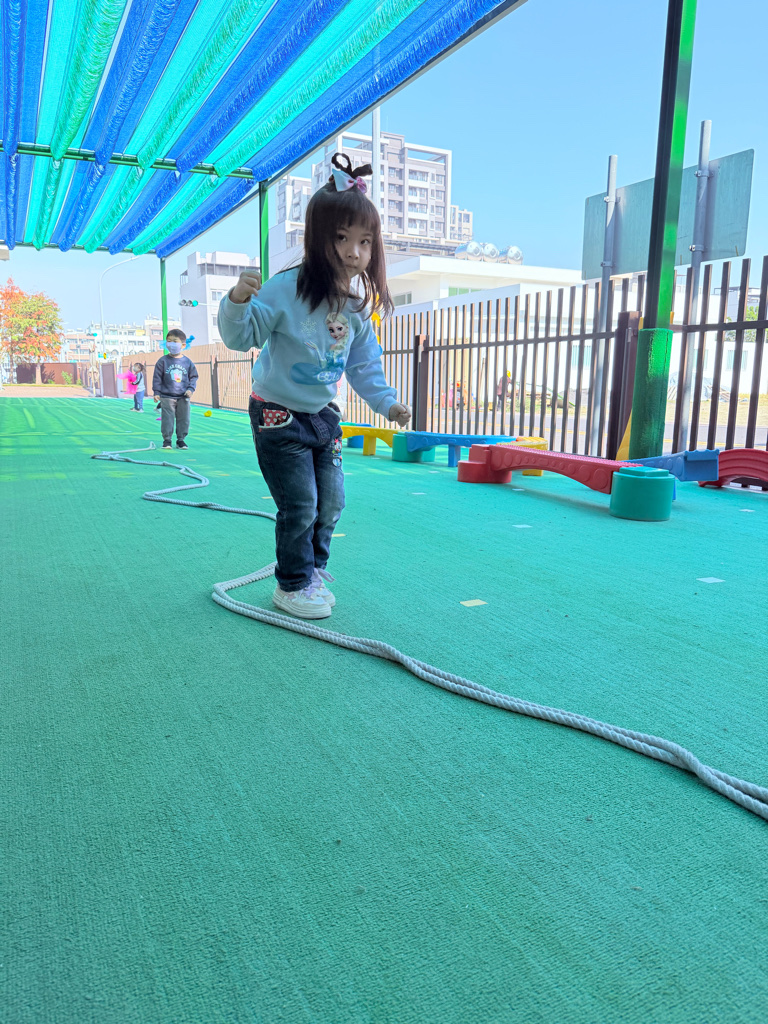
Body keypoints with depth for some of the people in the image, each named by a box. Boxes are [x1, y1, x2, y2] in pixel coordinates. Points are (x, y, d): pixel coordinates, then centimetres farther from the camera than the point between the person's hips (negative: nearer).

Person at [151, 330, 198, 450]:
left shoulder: (187, 362, 4)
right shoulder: (163, 361, 0)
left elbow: (193, 376, 11)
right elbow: (157, 377, 2)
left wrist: (191, 389, -3)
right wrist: (156, 392, -3)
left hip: (183, 397, 2)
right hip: (167, 396, -2)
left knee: (183, 419, 6)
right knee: (167, 419, -2)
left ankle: (181, 440, 18)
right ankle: (167, 440, 8)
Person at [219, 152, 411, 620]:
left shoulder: (359, 306, -2)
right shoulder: (287, 289, -21)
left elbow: (364, 364, 8)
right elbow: (242, 336, -21)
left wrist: (387, 402, 2)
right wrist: (238, 301, -39)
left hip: (324, 414, 6)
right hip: (278, 413, -6)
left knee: (332, 501, 12)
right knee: (300, 505, -5)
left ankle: (314, 568, 33)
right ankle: (292, 585, 14)